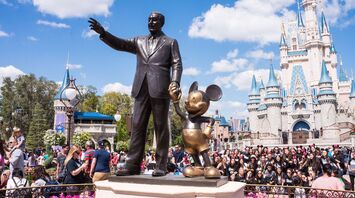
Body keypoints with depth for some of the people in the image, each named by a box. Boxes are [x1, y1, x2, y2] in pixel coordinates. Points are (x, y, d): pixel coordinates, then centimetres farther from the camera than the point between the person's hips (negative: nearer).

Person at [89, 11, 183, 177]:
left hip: (160, 89, -3)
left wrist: (175, 82, -15)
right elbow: (119, 44, 11)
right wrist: (103, 33, -5)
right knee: (137, 126, 0)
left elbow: (177, 64, 3)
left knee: (161, 127, -2)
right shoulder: (139, 41, 23)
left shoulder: (170, 42, 13)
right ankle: (133, 165, 2)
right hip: (141, 89, 4)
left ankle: (161, 166, 3)